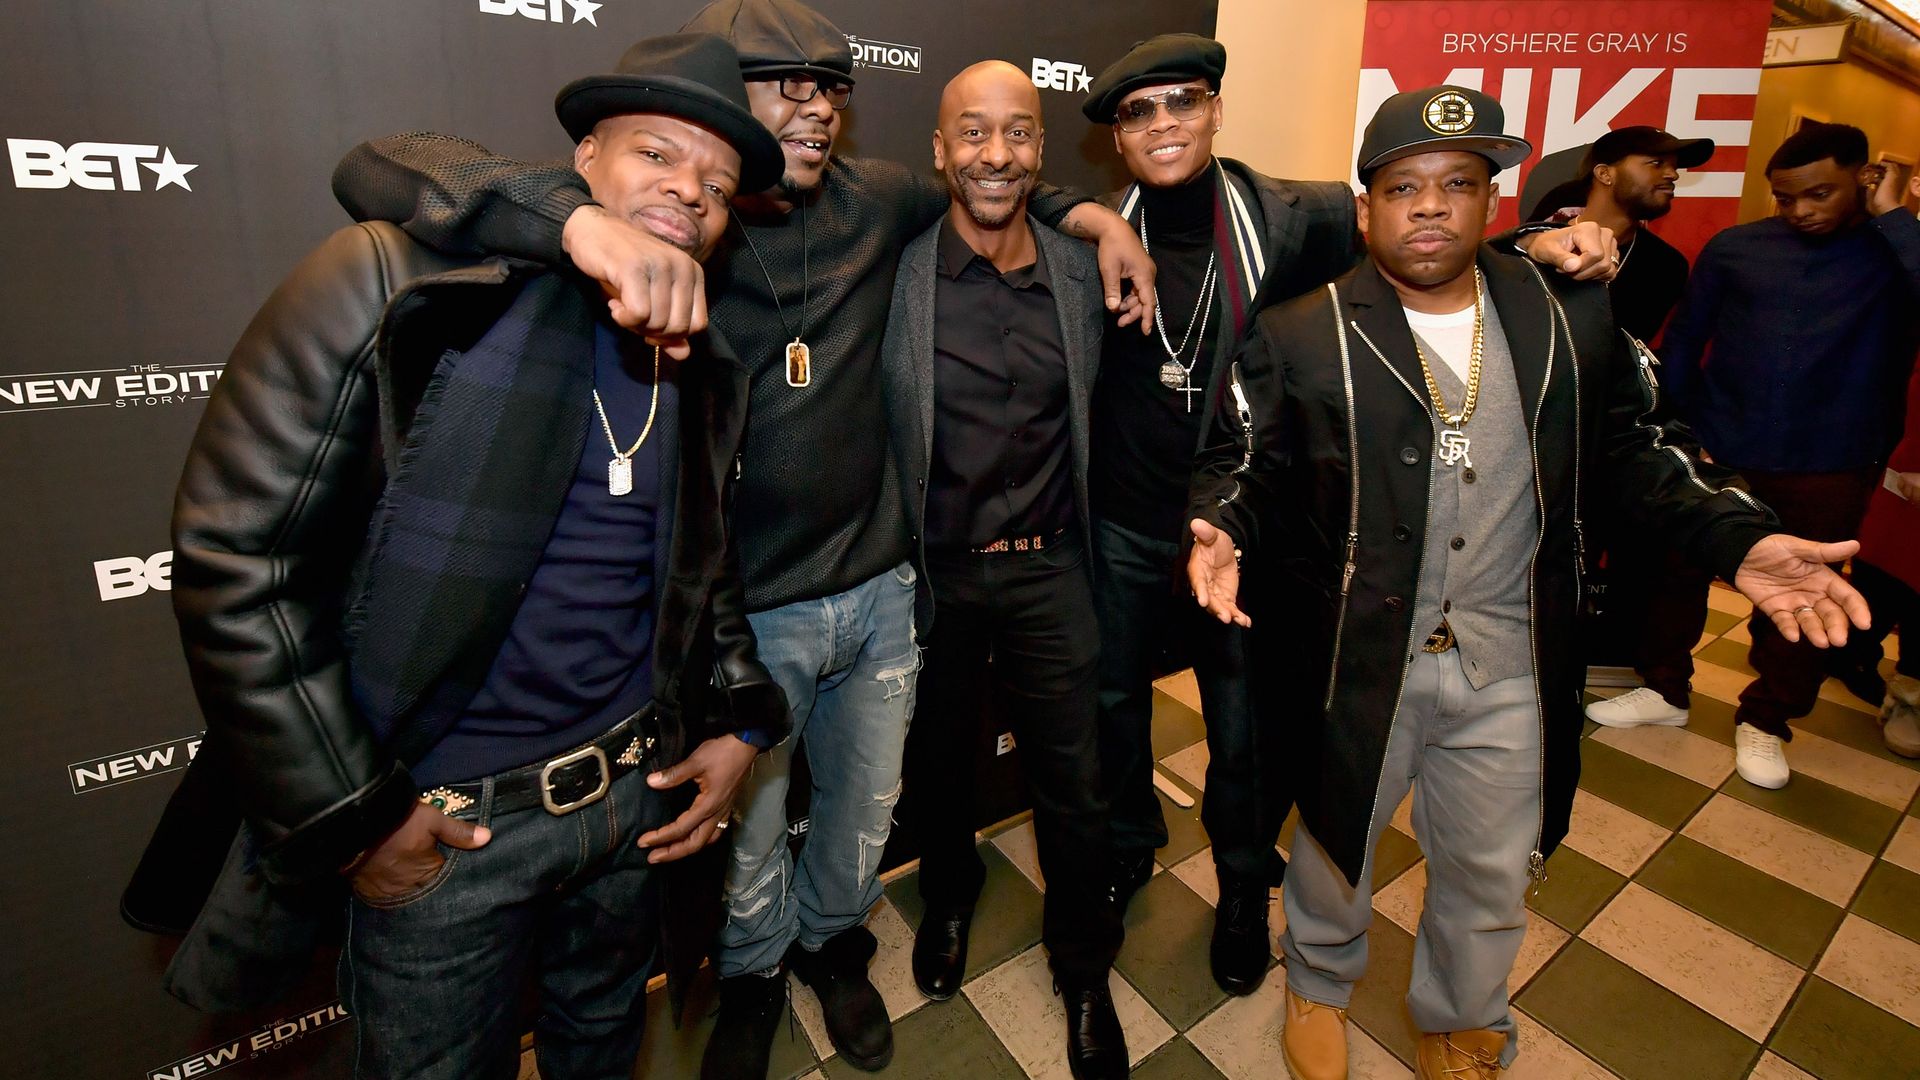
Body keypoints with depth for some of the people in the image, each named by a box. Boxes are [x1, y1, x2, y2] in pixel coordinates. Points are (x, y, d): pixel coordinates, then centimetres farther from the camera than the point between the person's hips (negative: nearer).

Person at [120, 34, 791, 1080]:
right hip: (438, 826, -4)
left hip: (638, 791, 5)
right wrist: (348, 818, -13)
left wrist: (741, 721, 4)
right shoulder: (390, 287, -15)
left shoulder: (706, 371, 2)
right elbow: (232, 559, -15)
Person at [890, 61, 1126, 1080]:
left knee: (1074, 787, 10)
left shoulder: (1081, 272, 1)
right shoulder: (894, 272, -8)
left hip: (1049, 570, 1)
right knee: (935, 765, 20)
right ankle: (948, 895, 52)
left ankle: (1082, 968, 37)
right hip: (933, 570, -1)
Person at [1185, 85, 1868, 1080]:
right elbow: (1239, 461, -6)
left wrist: (1736, 537, -6)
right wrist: (1223, 530, -26)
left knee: (1492, 874, 21)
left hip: (1509, 666, 3)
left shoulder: (1568, 316, 0)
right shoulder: (1302, 334, -9)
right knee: (1335, 843, 19)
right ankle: (1317, 985, 52)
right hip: (1358, 659, -2)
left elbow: (1623, 453, 7)